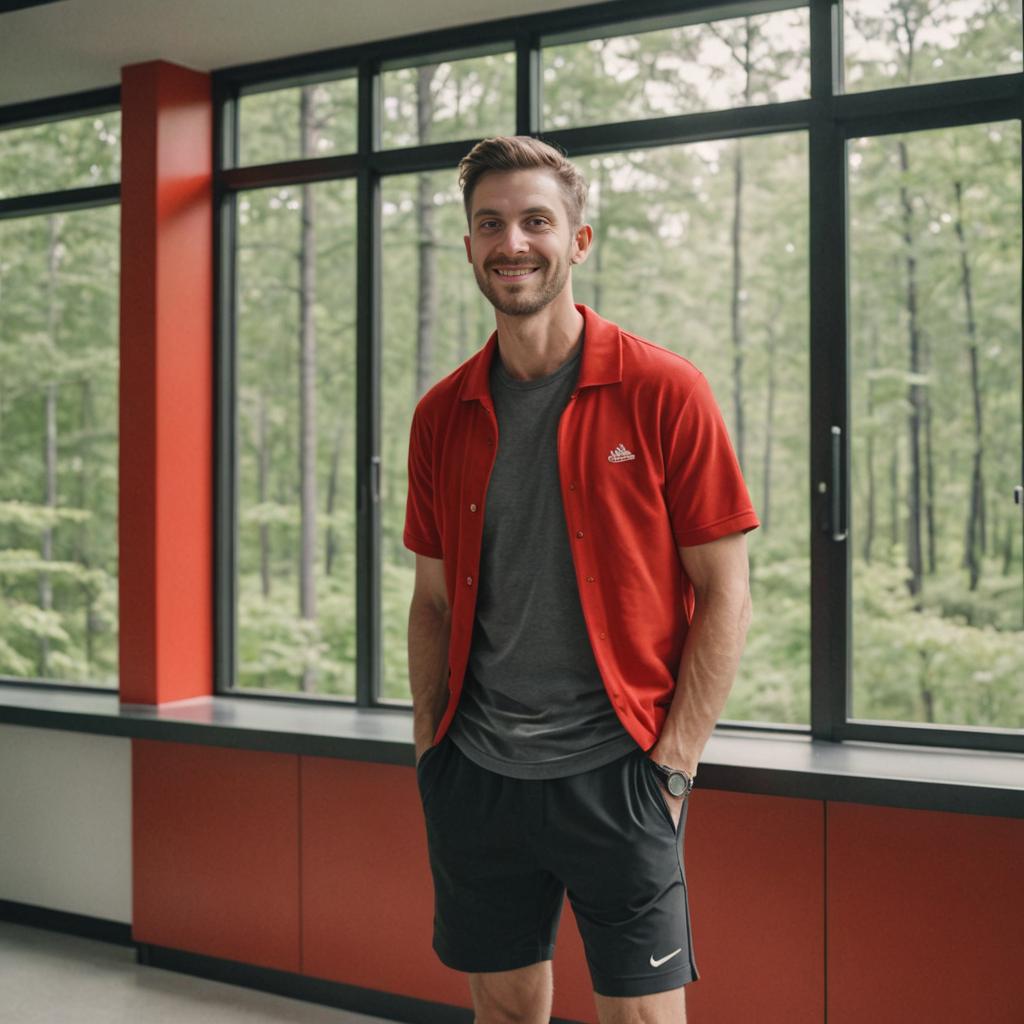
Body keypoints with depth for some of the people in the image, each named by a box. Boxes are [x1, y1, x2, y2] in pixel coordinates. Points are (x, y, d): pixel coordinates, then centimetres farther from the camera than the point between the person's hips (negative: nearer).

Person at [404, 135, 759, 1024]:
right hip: (475, 775, 4)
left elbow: (725, 597, -6)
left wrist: (674, 763, -10)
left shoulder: (664, 393, -6)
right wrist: (429, 749, 6)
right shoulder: (442, 415, 6)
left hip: (613, 773, -4)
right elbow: (434, 600, 12)